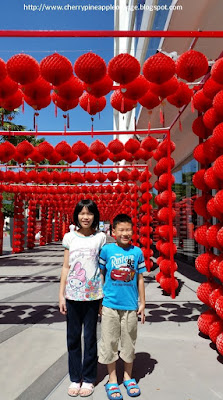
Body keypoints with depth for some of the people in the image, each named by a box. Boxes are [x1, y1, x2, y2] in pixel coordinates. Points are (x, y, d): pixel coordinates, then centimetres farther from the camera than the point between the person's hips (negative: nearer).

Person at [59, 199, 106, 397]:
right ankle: (75, 378, 28)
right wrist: (61, 294, 3)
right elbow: (66, 267, 5)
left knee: (90, 337, 9)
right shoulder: (69, 237, 2)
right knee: (73, 337, 11)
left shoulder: (100, 237, -2)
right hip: (73, 294, 2)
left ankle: (88, 379, 27)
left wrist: (106, 294, -2)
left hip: (92, 294, -1)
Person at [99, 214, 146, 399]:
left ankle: (128, 377, 37)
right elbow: (101, 275, 2)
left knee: (129, 342, 16)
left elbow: (140, 279, 5)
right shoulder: (106, 250, -6)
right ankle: (112, 380, 30)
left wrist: (142, 303, 6)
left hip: (130, 305, 1)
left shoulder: (137, 252, -1)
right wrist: (99, 300, 3)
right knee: (109, 343, 10)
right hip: (110, 305, -1)